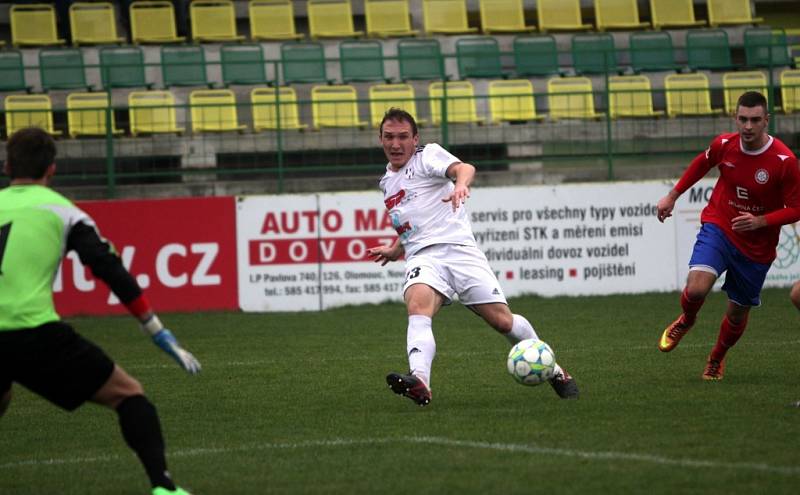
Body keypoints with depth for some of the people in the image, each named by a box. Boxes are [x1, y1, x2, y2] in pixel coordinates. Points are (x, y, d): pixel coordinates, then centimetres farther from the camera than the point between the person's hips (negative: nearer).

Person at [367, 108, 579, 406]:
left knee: (502, 319, -7)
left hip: (457, 247, -4)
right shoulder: (387, 182, 26)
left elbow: (464, 168, -19)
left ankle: (551, 369, 20)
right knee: (418, 304, -30)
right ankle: (419, 381, -55)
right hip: (422, 256, 4)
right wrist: (395, 250, 35)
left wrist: (461, 184, -41)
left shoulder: (428, 155, 4)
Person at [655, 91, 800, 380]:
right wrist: (672, 196, 17)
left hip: (756, 246, 0)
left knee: (738, 312, 11)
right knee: (696, 289, -24)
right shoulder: (724, 145, -10)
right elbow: (702, 163, 15)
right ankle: (685, 321, 13)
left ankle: (716, 359, 42)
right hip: (717, 227, 0)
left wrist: (760, 221, -26)